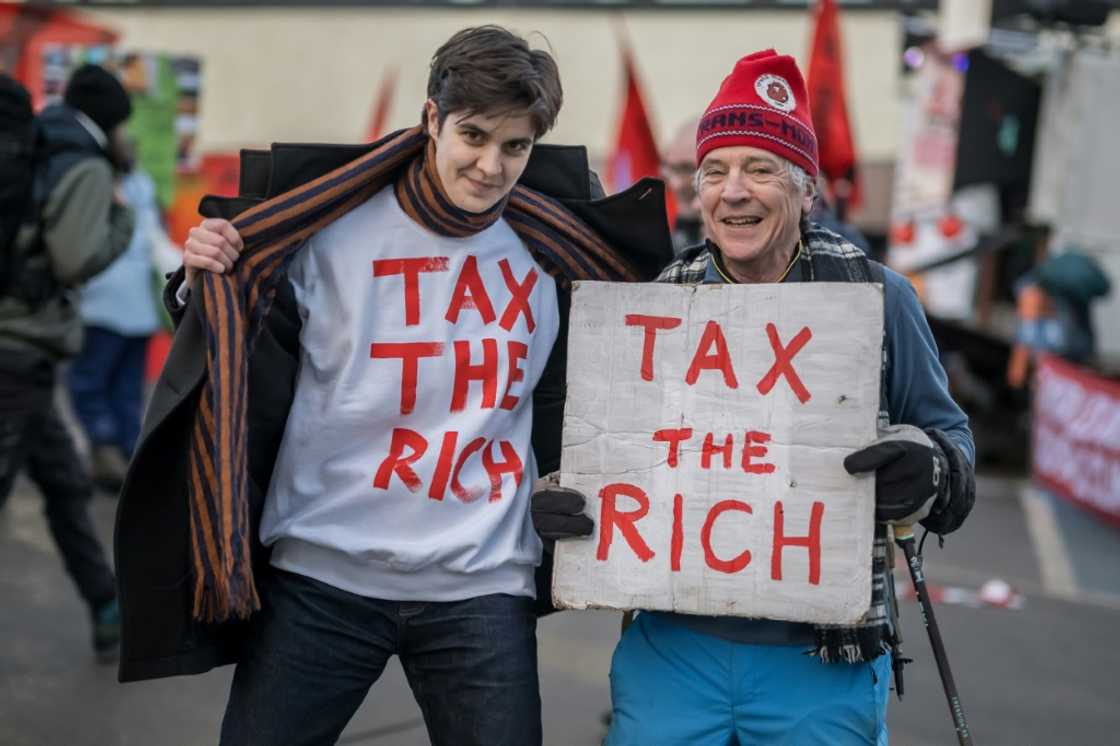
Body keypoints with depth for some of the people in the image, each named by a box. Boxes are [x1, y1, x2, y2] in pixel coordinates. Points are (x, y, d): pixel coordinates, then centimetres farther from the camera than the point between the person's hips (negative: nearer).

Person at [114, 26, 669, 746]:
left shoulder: (551, 252, 3)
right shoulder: (327, 227, -5)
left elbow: (565, 385, 18)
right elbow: (250, 375, 0)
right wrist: (210, 290, -15)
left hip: (483, 584, 2)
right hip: (322, 574, -1)